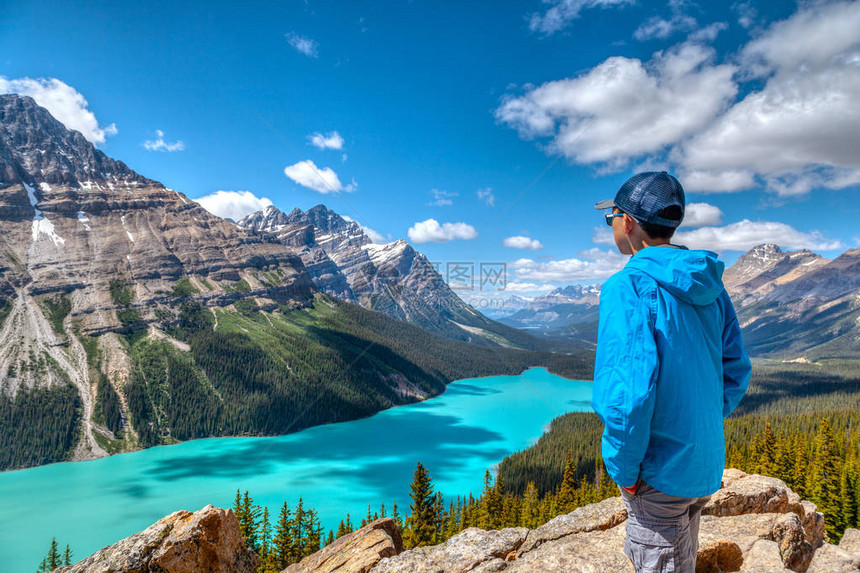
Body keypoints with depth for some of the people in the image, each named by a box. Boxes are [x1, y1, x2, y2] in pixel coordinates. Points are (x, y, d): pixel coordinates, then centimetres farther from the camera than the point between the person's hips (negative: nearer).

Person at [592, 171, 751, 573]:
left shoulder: (628, 288, -21)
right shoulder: (710, 288, 4)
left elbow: (629, 391, -28)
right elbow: (736, 371, 9)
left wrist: (623, 470, -15)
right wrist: (701, 430, 15)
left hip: (659, 472, -8)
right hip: (707, 465, 8)